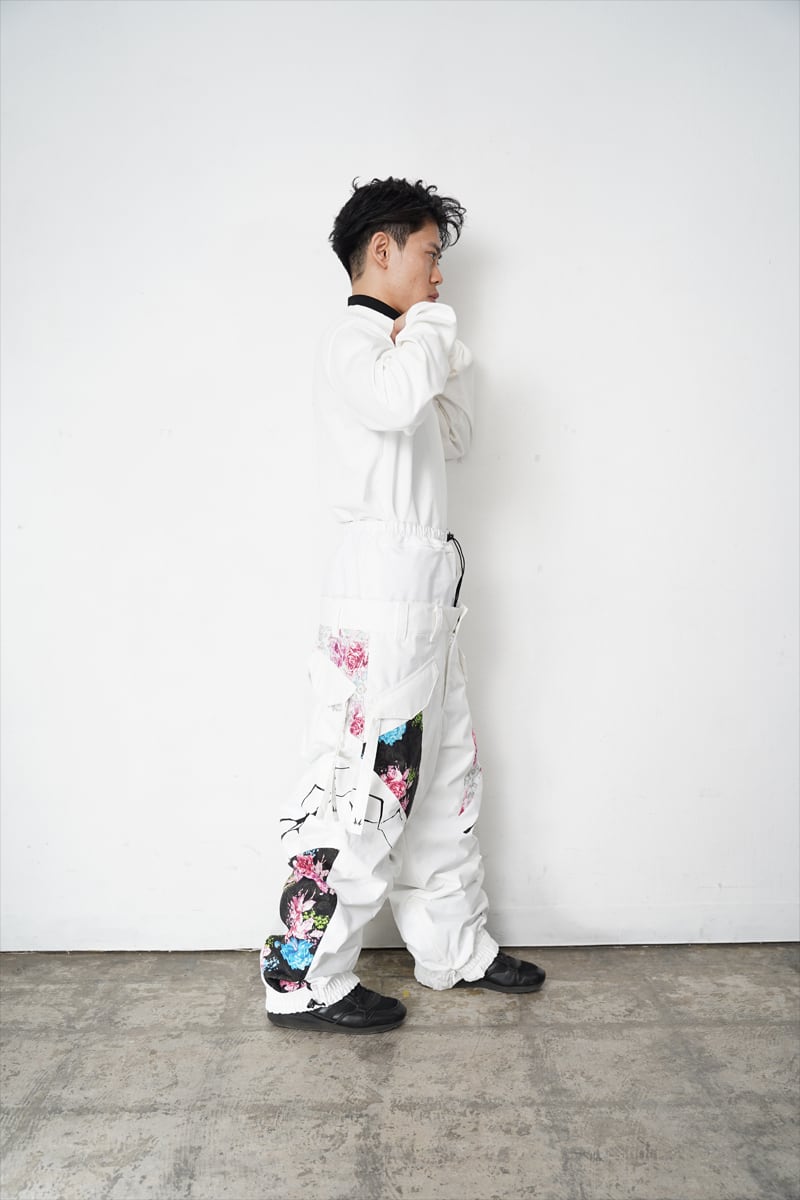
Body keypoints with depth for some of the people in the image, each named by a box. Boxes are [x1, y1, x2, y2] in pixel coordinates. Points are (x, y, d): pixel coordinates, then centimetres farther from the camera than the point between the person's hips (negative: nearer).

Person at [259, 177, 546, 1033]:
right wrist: (429, 326, -12)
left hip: (422, 592, 10)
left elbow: (451, 439, 28)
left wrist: (447, 351, 17)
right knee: (367, 786, -6)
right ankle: (304, 981, 8)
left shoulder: (392, 344, 22)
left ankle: (455, 949, 28)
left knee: (444, 776, 14)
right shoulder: (354, 339, -8)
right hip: (381, 584, -10)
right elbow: (392, 400, -32)